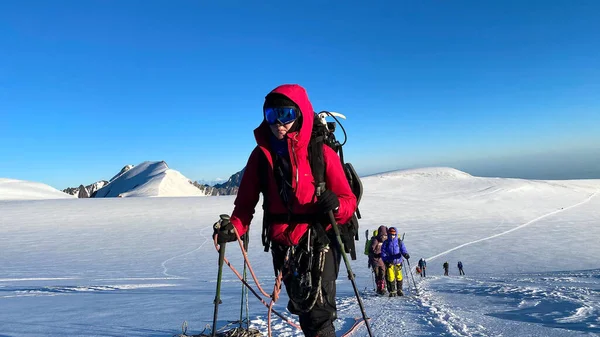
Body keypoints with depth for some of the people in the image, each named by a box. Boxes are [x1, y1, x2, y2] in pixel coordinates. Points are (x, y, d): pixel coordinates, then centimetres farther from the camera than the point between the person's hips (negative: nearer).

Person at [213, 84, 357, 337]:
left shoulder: (321, 153, -11)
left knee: (317, 311, -8)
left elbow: (349, 201, -9)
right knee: (303, 309, 20)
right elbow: (246, 201, 1)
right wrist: (234, 228, -16)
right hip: (282, 245, 4)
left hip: (318, 242, -4)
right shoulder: (260, 155, -1)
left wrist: (335, 205, -31)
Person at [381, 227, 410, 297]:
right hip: (389, 263, -1)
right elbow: (383, 252, 0)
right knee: (391, 277, -5)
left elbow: (403, 250, -1)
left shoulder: (400, 242, 3)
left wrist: (406, 254, -23)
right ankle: (392, 291, 7)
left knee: (399, 277, 5)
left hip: (398, 262, 1)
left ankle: (399, 290, 22)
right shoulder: (386, 243, 0)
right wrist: (386, 259, -15)